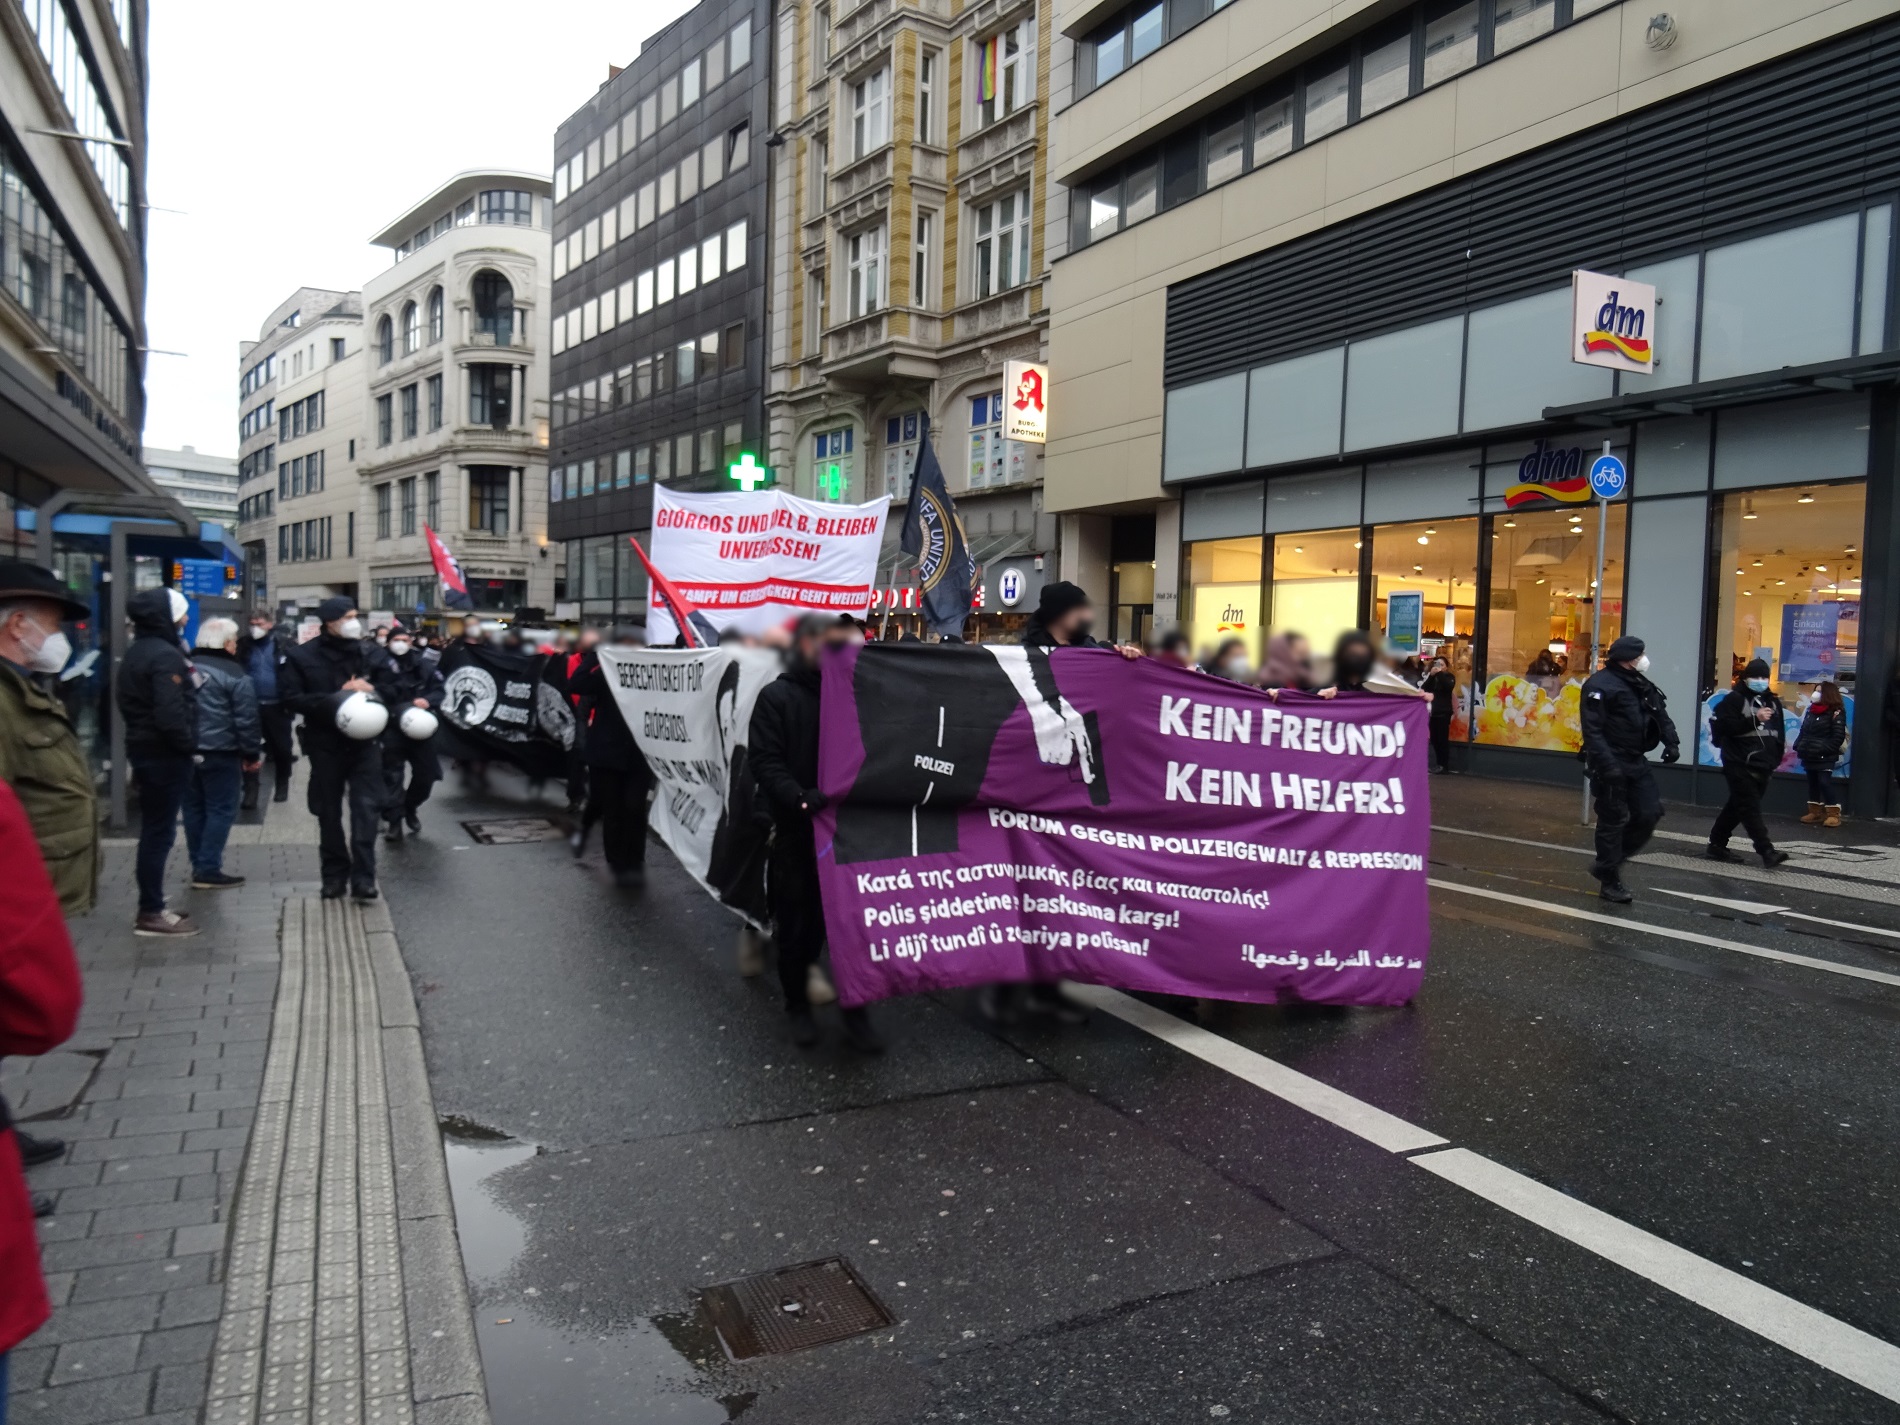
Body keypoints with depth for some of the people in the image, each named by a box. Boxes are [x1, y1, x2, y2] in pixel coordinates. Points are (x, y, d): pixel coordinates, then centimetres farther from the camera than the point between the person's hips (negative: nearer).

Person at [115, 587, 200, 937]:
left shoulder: (135, 653, 15)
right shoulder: (166, 655, -18)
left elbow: (131, 704, 19)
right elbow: (170, 714, -25)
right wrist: (189, 745, -14)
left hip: (144, 749, 10)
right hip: (165, 753, -10)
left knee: (153, 830, 15)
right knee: (160, 832, -4)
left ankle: (151, 907, 22)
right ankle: (151, 913, 0)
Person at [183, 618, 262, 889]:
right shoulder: (234, 674, -10)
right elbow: (246, 719, -14)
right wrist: (252, 753, -7)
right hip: (221, 753, -7)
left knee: (194, 809, 14)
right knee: (221, 810, -1)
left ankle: (199, 865, 21)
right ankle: (208, 870, -4)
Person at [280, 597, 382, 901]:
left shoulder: (368, 652, 4)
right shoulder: (302, 656, -1)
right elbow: (292, 699, -8)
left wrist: (370, 690, -13)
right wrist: (335, 699, -19)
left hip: (365, 741, 0)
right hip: (326, 744, 0)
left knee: (367, 808, -8)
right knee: (329, 812, 10)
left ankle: (363, 876, -5)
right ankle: (334, 874, 22)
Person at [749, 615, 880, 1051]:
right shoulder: (776, 696, -1)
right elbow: (765, 762, -11)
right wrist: (800, 799, -26)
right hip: (796, 830, -3)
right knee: (799, 923, 7)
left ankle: (855, 1009, 14)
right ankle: (797, 1005, 24)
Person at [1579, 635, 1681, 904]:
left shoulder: (1640, 685, 12)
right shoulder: (1600, 685, -15)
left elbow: (1660, 715, 19)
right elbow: (1592, 730, -21)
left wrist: (1671, 742, 2)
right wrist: (1606, 763, -28)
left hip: (1636, 761, 8)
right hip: (1611, 764, -8)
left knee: (1650, 813, 6)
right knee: (1613, 820, -2)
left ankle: (1608, 863, 21)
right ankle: (1610, 882, 10)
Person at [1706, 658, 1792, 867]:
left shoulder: (1772, 701, 16)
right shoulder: (1734, 699, -6)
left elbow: (1779, 733, 22)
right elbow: (1725, 726, -19)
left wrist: (1775, 759, 16)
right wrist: (1755, 719, -22)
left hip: (1762, 767, 7)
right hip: (1739, 765, -7)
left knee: (1737, 806, 13)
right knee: (1750, 807, -12)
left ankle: (1717, 845, 22)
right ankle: (1767, 851, -16)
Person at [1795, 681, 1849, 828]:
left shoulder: (1836, 712, -7)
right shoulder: (1811, 710, 14)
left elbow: (1838, 737, -12)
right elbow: (1803, 731, 18)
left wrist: (1825, 749, -19)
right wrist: (1798, 746, 6)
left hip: (1824, 757, -7)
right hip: (1809, 755, 7)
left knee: (1825, 782, -9)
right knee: (1812, 782, 11)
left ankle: (1833, 814, -2)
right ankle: (1815, 812, 19)